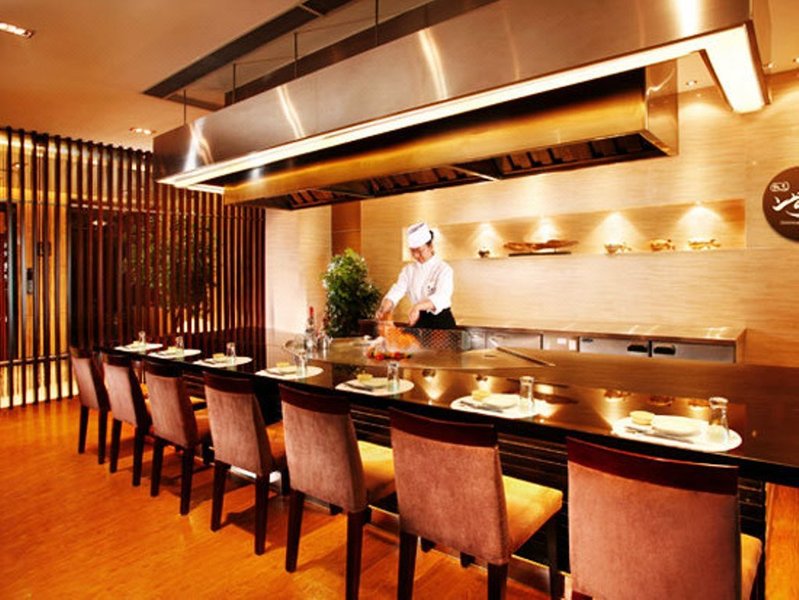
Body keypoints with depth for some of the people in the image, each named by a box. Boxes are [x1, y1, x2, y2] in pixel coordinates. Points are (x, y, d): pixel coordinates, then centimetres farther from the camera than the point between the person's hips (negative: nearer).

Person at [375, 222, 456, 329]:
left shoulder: (443, 269, -11)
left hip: (442, 321, -4)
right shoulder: (408, 270, 4)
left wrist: (418, 306, -46)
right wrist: (384, 308, -32)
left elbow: (441, 297, -28)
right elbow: (397, 290, -11)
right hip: (419, 321, 4)